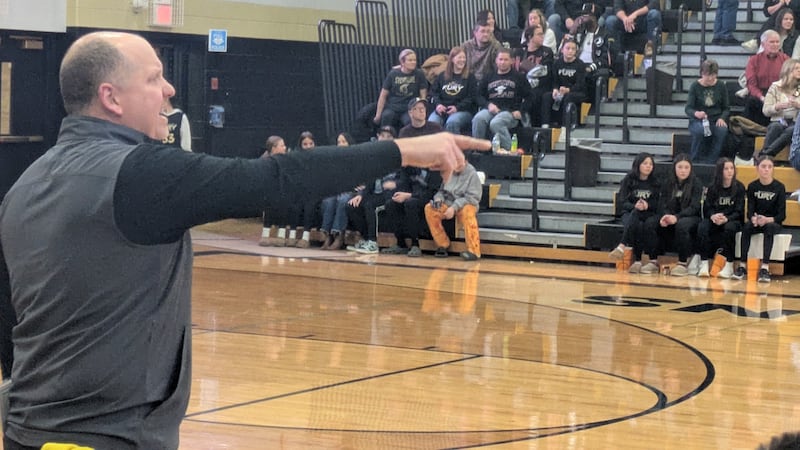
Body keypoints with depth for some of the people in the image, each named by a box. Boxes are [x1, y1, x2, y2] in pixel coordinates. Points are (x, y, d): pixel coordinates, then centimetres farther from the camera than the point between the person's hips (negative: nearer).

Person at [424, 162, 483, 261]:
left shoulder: (472, 174, -8)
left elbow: (473, 197, -15)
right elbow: (441, 190, 18)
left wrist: (454, 207, -25)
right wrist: (438, 199, -7)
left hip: (465, 205, -5)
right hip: (448, 205, 5)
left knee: (467, 211, -39)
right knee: (429, 208, -20)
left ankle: (473, 251, -41)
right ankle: (443, 244, -11)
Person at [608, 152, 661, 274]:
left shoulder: (656, 182, 8)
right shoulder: (629, 180, 6)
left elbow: (660, 203, 4)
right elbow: (623, 202, 0)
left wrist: (647, 205, -16)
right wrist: (635, 206, -20)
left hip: (650, 214, 1)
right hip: (630, 213, -1)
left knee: (649, 225, -36)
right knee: (636, 225, -35)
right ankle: (637, 261, -40)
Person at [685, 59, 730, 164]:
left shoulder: (721, 86, 4)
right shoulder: (695, 86, -3)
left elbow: (726, 108, 11)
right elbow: (688, 108, -8)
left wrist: (722, 118, -12)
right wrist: (696, 114, -33)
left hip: (716, 120, 2)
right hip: (698, 120, -2)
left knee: (722, 130, -33)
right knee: (700, 130, -37)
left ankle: (709, 162, -24)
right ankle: (695, 162, -21)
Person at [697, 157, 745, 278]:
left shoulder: (739, 187, -1)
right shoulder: (712, 187, 5)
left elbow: (739, 212, -6)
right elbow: (707, 208, 3)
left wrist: (726, 219, -25)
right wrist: (713, 216, -21)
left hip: (732, 220, -2)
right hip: (714, 220, 2)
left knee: (730, 228, -37)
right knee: (702, 226, -30)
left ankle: (729, 266, -31)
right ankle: (704, 264, -32)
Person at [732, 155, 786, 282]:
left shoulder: (779, 187, -5)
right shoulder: (752, 186, 2)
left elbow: (782, 214, -8)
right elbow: (750, 209, -3)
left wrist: (767, 220, -27)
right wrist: (753, 218, -28)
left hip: (773, 223, -2)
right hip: (757, 222, 2)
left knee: (769, 227, -36)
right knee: (746, 227, -31)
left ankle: (765, 268, -45)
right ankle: (742, 266, -33)